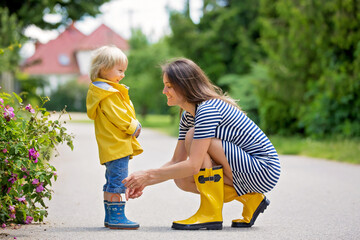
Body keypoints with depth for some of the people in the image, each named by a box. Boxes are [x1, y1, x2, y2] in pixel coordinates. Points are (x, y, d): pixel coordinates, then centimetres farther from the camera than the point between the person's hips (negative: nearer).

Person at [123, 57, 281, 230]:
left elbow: (192, 165, -27)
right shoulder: (188, 116, 9)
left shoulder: (208, 109, -21)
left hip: (264, 169, -10)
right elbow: (177, 162, 11)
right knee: (182, 179, -4)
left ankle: (211, 213, -17)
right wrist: (143, 183, -2)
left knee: (193, 136, -21)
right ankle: (249, 199, 6)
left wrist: (148, 175, -21)